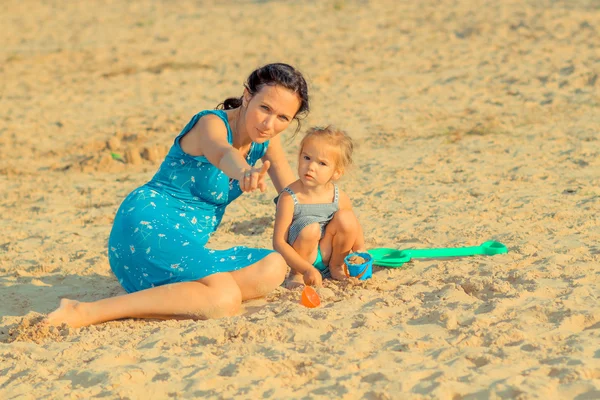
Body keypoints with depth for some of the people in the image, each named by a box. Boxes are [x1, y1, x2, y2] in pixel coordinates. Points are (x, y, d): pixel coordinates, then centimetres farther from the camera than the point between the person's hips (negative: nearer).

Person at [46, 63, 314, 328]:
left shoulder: (266, 139, 8)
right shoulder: (212, 123, -15)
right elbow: (221, 153, -40)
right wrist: (245, 172, -64)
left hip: (185, 244, 9)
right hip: (149, 224, -9)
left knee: (273, 269, -9)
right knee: (225, 300, -31)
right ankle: (87, 312, -33)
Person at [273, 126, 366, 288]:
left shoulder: (340, 198, -9)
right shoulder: (289, 198, -22)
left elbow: (355, 231, 8)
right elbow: (279, 242, -24)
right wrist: (307, 269, -31)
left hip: (327, 255, 4)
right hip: (299, 260, -3)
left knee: (345, 218, -18)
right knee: (310, 228, -31)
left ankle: (336, 266, 6)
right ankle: (295, 274, -5)